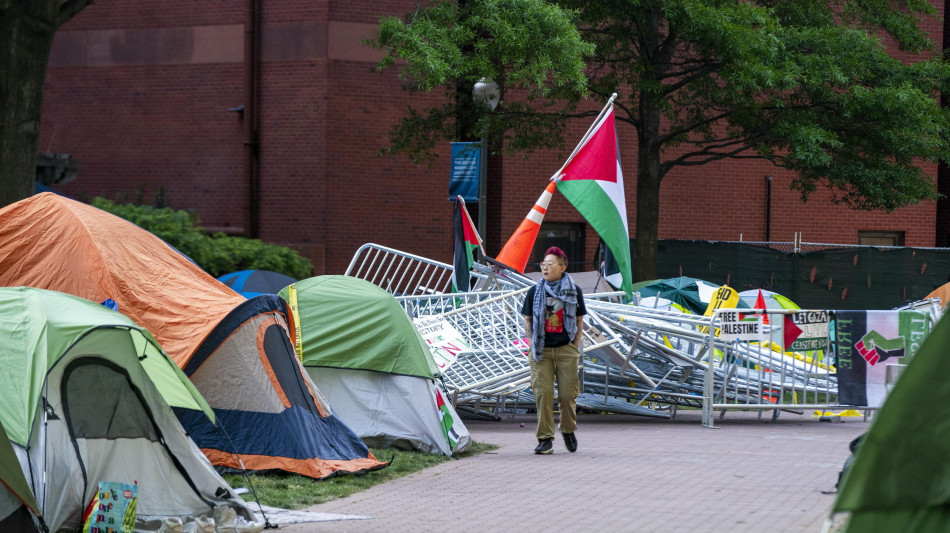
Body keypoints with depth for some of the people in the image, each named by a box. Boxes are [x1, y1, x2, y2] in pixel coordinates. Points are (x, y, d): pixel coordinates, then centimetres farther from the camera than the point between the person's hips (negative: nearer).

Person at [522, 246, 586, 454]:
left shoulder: (574, 292, 4)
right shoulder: (534, 292, 5)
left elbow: (579, 321, 9)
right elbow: (527, 320, 11)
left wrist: (575, 346, 2)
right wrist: (533, 344, 1)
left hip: (566, 350, 0)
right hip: (541, 351, 0)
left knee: (567, 394, -1)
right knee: (543, 393, -7)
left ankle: (568, 431, 24)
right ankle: (545, 439, -4)